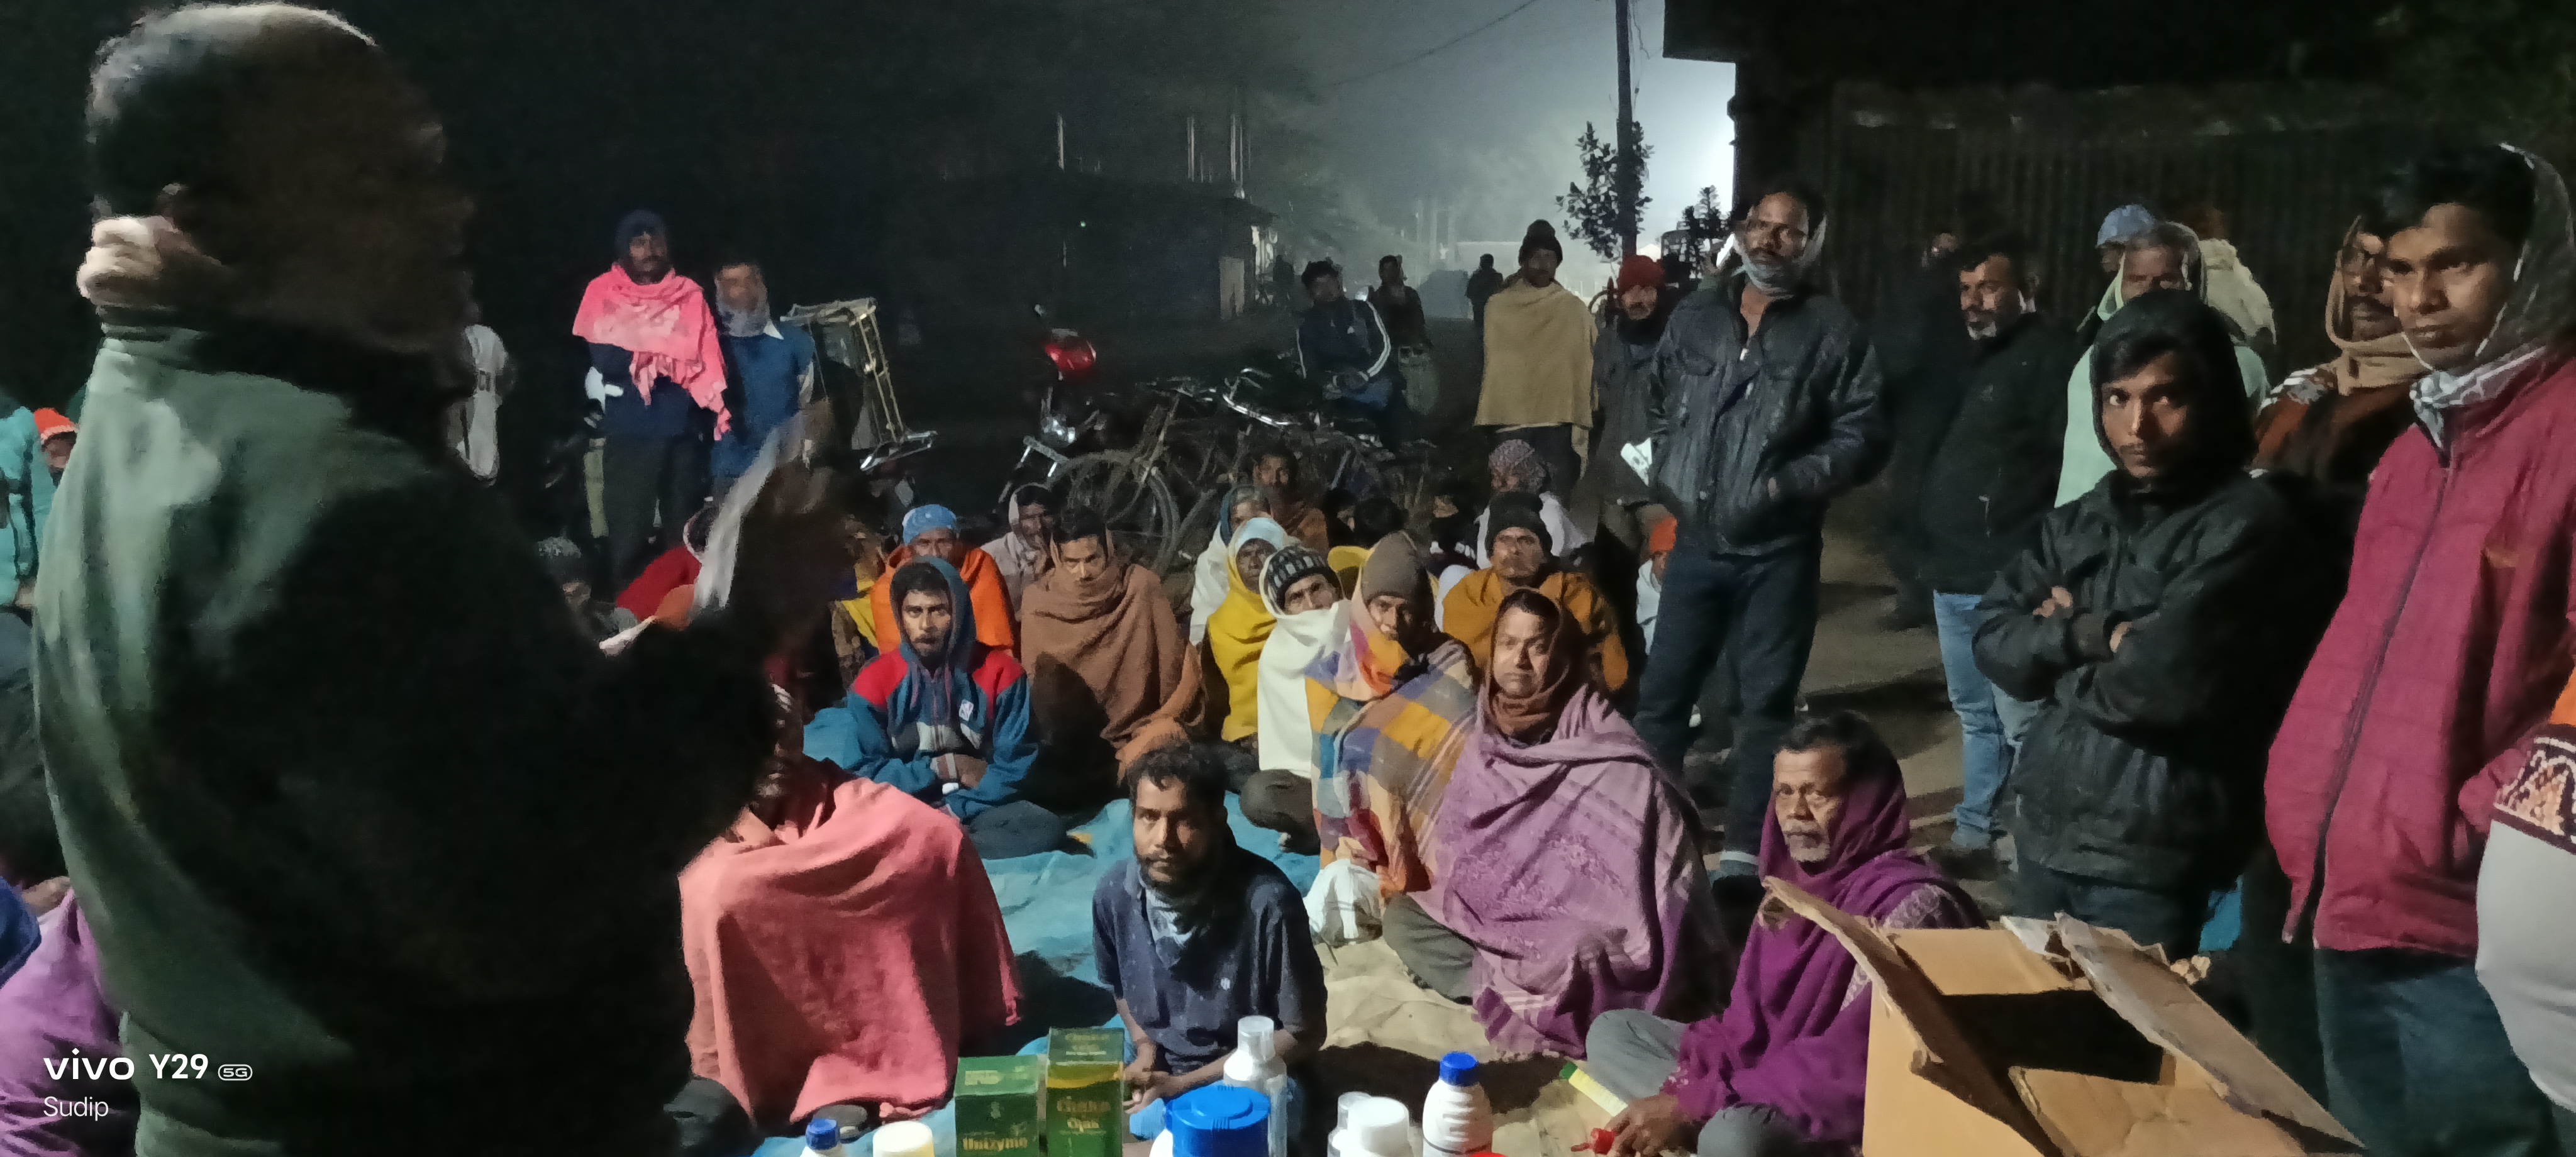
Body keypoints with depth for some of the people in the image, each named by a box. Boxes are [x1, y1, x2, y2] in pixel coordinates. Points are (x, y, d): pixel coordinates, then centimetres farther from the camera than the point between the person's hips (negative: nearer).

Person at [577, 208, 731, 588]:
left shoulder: (690, 295, 11)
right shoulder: (603, 293, 4)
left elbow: (709, 360, 4)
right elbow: (604, 360, -8)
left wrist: (717, 408, -15)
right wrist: (675, 362, -9)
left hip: (685, 431, 2)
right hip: (630, 433, -2)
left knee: (685, 536, 7)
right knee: (628, 537, -2)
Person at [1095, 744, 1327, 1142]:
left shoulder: (1268, 902, -25)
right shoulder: (1115, 892, -9)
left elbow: (1305, 1034, -15)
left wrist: (1183, 1085, -16)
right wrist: (1145, 1047, -7)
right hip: (1155, 1064, 6)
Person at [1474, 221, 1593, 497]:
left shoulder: (1575, 308, 4)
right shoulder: (1498, 307, 6)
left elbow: (1586, 366, 4)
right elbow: (1489, 364, 11)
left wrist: (1581, 422, -2)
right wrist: (1485, 419, 8)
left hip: (1558, 418, 0)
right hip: (1510, 417, 0)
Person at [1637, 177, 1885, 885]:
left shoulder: (1833, 331, -4)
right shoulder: (1694, 318, 9)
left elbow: (1862, 436, -7)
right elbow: (1659, 407, 20)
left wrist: (1788, 484, -16)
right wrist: (1667, 476, 7)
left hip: (1779, 550, -3)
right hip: (1696, 541, 3)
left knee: (1766, 700, 5)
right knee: (1664, 690, 8)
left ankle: (1744, 848, 15)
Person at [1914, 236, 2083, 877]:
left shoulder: (2052, 355, -10)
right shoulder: (1969, 356, 18)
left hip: (2010, 581, -9)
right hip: (1953, 575, 9)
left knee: (2025, 725, -7)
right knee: (1975, 716, 18)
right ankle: (1973, 836, 28)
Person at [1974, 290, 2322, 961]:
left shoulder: (2247, 525, -13)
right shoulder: (2083, 520, 8)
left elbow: (2163, 682, -21)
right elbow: (1994, 642, 4)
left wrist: (2065, 646, -2)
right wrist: (2098, 636, -13)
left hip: (2153, 863, -7)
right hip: (2046, 834, 7)